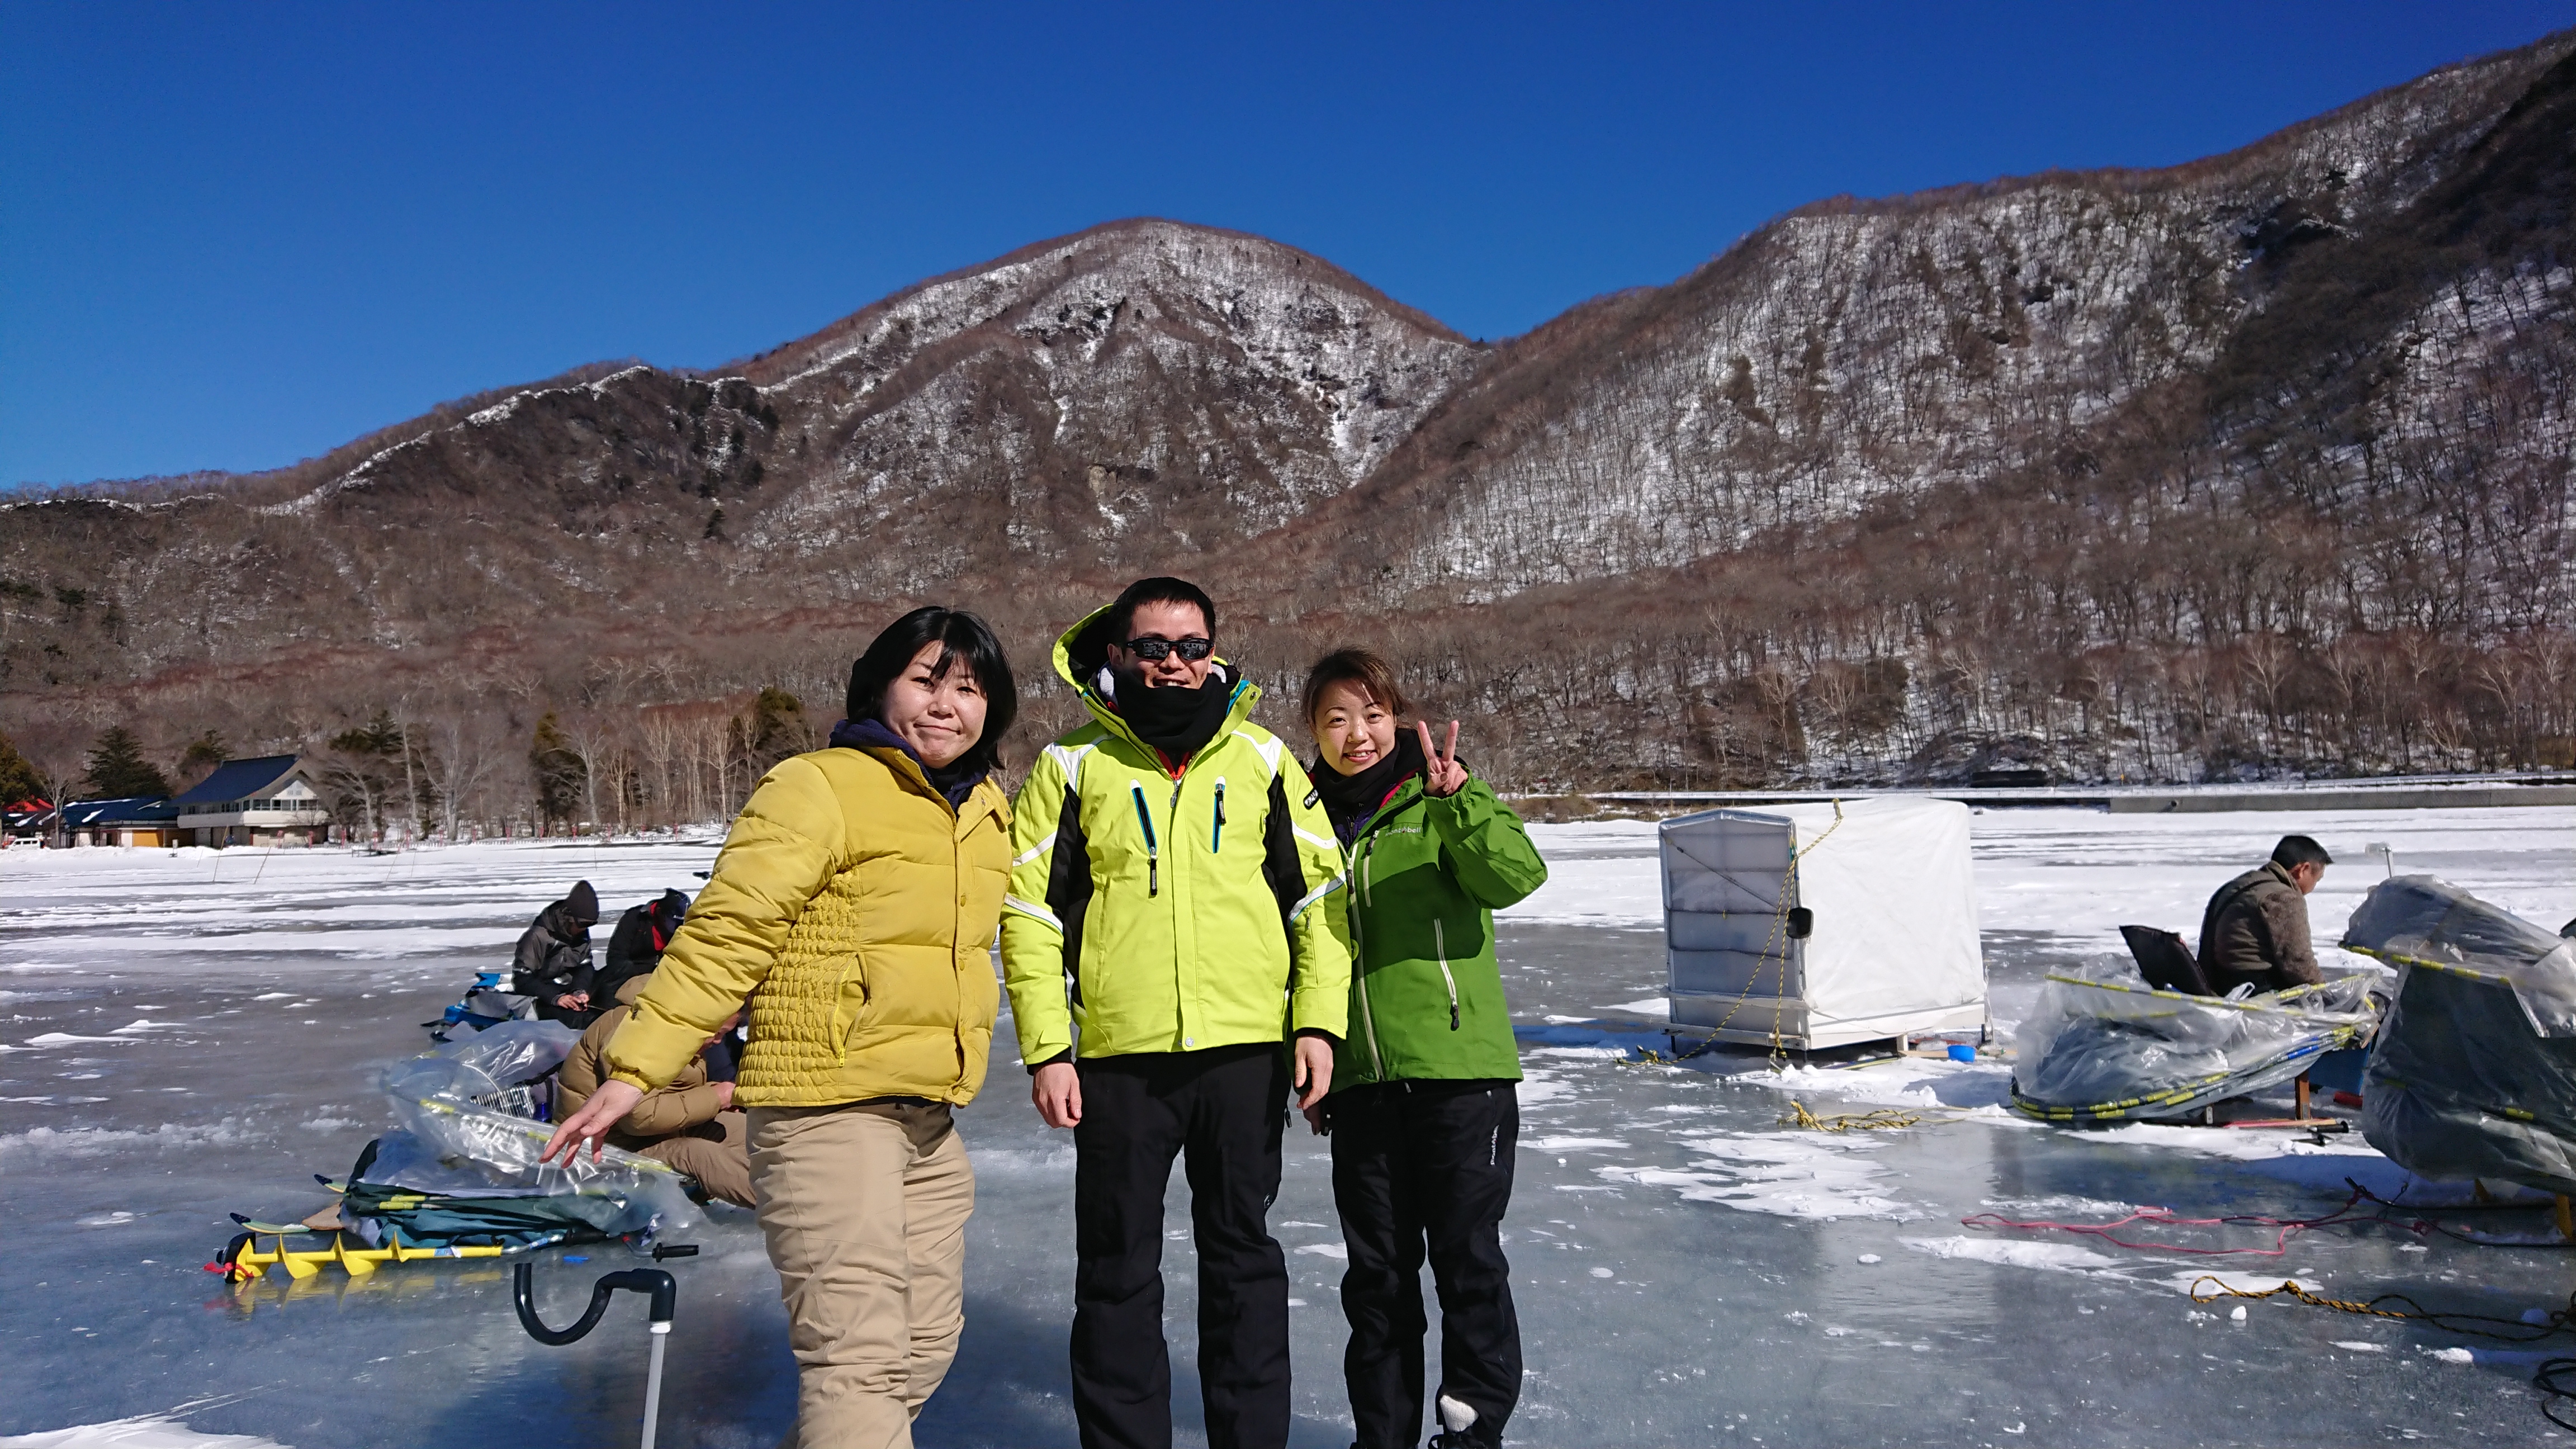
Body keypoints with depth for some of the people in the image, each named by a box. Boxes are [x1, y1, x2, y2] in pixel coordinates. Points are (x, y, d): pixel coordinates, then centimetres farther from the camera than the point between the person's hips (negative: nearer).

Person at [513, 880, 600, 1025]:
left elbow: (584, 966, 5)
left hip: (570, 992, 7)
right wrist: (556, 998, -27)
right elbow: (522, 978, -15)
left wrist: (580, 991, -18)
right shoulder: (538, 935, -14)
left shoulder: (582, 932, 6)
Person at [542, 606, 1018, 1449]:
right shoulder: (816, 789, -10)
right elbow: (727, 934, -15)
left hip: (930, 1119, 8)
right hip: (828, 1107, -8)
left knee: (925, 1345, 14)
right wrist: (636, 1067, -20)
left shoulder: (987, 810, 12)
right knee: (858, 1356, -12)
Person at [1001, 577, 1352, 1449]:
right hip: (1118, 1056, -1)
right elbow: (1030, 910, 0)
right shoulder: (1074, 763, 1)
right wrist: (1046, 1050, -6)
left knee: (1243, 1254, 13)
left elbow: (1320, 894, 8)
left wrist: (1318, 1020, -2)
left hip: (1247, 1051, 1)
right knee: (1118, 1269, 8)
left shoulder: (1262, 759, 6)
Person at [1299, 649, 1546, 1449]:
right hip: (1359, 1082, 4)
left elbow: (1516, 876, -20)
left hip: (1461, 1070, -4)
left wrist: (1460, 800, -35)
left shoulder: (1436, 803, -3)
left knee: (1466, 1256, 5)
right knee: (1376, 1268, 13)